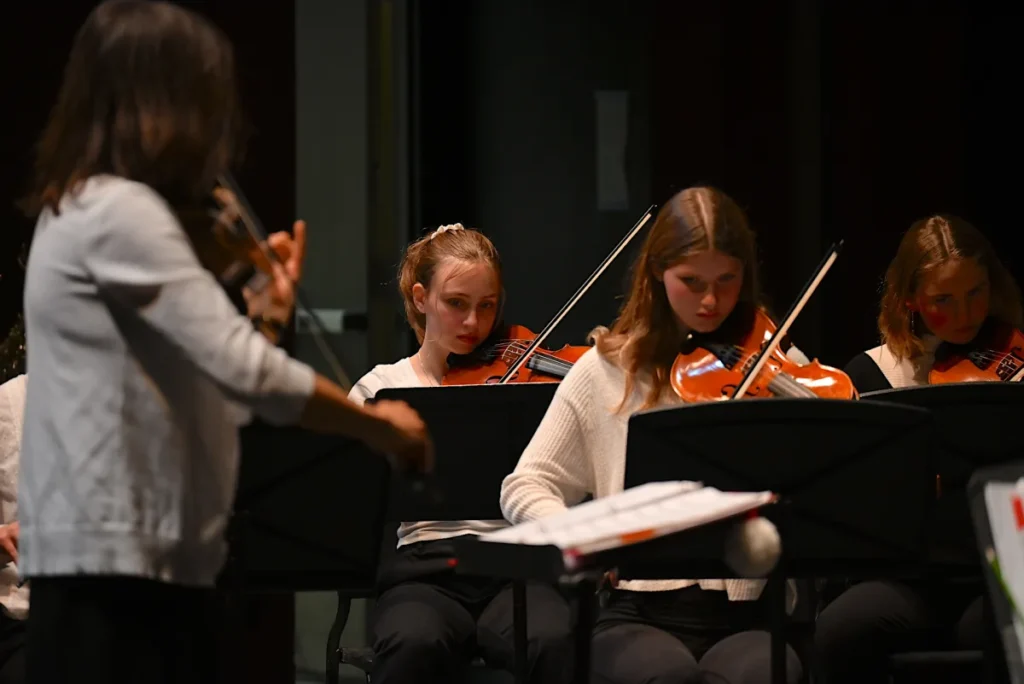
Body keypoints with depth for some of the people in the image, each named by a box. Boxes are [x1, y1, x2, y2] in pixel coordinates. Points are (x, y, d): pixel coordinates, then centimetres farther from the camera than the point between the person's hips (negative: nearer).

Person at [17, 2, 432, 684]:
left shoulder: (82, 210, 19)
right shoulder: (121, 213, -14)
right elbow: (248, 373, -23)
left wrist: (266, 310, 12)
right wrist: (378, 423, -11)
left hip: (142, 558, 11)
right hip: (119, 566, -11)